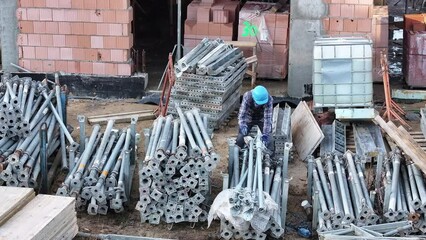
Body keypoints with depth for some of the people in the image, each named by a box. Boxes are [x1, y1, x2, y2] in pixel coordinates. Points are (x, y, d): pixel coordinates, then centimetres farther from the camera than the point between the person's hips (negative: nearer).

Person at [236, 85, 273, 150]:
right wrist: (242, 126, -52)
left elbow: (268, 117, -34)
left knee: (267, 140, -10)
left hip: (262, 119, 0)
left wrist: (265, 134, -41)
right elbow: (242, 113, -34)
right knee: (240, 139, -7)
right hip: (248, 118, 0)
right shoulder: (247, 96, -35)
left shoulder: (269, 99, -35)